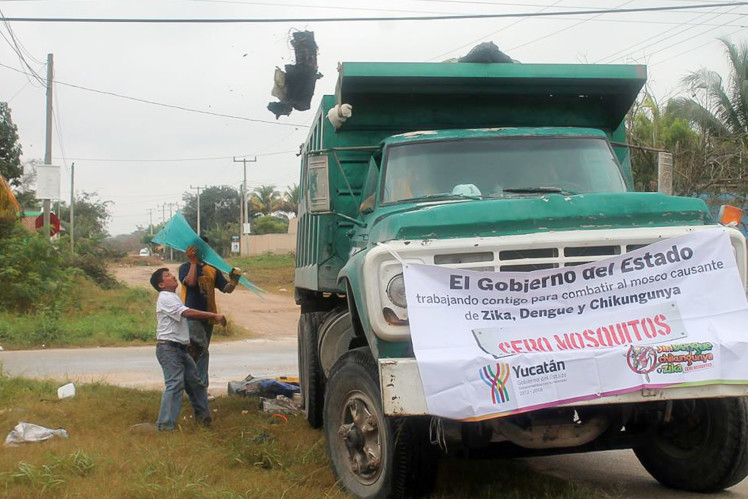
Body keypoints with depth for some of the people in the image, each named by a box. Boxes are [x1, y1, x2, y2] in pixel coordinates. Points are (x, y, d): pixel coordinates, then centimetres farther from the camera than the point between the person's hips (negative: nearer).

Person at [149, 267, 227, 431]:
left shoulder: (173, 297, 21)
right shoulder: (166, 298, -12)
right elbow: (187, 313, -22)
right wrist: (214, 316, -22)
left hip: (180, 349, 10)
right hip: (168, 348, -10)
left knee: (195, 382, 15)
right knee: (175, 384, -18)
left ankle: (203, 416, 27)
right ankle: (166, 424, -20)